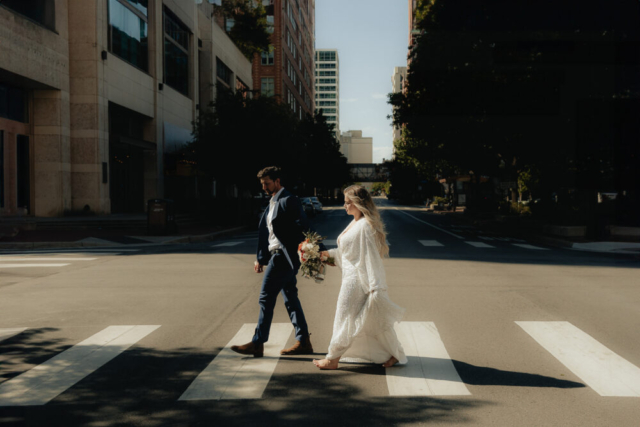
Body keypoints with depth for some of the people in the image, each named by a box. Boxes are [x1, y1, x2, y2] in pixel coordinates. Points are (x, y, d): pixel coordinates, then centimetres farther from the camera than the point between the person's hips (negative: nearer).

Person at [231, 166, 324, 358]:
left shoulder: (289, 200, -11)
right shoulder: (272, 204, 18)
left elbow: (303, 227, -17)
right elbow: (265, 233, 20)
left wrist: (319, 250, -21)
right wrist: (260, 258, 19)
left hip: (284, 256, -10)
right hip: (276, 256, 10)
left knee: (266, 298, -5)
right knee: (290, 298, 11)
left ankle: (257, 344, 2)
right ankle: (303, 342, 17)